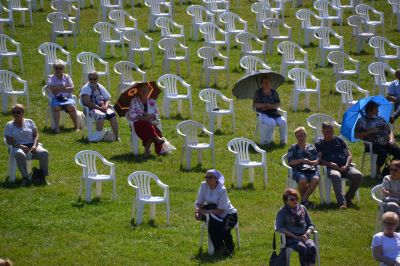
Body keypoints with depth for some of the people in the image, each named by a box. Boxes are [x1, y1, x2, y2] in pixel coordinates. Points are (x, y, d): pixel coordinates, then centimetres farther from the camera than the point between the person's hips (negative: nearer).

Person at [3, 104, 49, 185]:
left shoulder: (29, 122, 15)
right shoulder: (9, 125, 8)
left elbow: (36, 135, 9)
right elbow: (9, 141, -1)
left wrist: (35, 145, -12)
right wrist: (20, 146, -17)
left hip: (32, 146, 3)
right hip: (18, 147, -3)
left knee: (44, 153, -29)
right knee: (20, 154, -41)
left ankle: (43, 176, -16)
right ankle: (25, 178, -35)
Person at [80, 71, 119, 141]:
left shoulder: (101, 88, 18)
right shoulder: (86, 88, 1)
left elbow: (107, 99, 15)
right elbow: (87, 102, -12)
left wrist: (105, 106, -10)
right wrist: (99, 108, -18)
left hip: (102, 108, 5)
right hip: (91, 109, -5)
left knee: (112, 115, -25)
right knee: (100, 115, -37)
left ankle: (116, 136, -25)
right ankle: (99, 135, -33)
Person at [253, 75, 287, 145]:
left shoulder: (273, 92, 10)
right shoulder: (258, 92, 1)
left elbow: (278, 104, 5)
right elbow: (255, 104, -5)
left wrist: (271, 106, -12)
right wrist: (264, 105, -17)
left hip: (273, 113, 4)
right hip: (263, 114, -4)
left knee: (283, 122, -25)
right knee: (272, 123, -34)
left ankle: (283, 140, -10)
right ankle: (267, 141, -17)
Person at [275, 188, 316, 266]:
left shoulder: (302, 209, 16)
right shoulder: (282, 211, 5)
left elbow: (311, 225, 18)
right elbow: (279, 227, -7)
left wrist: (307, 234, -6)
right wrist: (296, 237, -14)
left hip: (304, 237, 3)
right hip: (290, 238, -3)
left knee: (312, 247, -31)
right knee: (303, 248, -35)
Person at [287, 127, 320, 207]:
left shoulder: (311, 147, 23)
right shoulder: (293, 148, 18)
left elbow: (317, 161, 14)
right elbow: (290, 162, 5)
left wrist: (309, 162, -9)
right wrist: (301, 160, -9)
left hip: (312, 170, 2)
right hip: (298, 171, -2)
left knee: (315, 179, -34)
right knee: (302, 180, -37)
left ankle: (304, 199, -19)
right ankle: (304, 199, -11)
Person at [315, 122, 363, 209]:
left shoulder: (339, 140, 27)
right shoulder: (319, 144, 19)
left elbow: (349, 155, 20)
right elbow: (318, 160, 6)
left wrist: (346, 166, -1)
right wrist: (329, 164, -13)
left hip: (345, 167, 3)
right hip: (331, 168, -3)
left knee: (358, 175, -27)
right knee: (335, 176, -40)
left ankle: (348, 198, -10)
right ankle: (341, 202, -47)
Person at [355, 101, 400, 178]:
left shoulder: (380, 119, 21)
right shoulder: (362, 121, 6)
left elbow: (389, 131, 21)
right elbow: (356, 135, -1)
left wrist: (391, 139, -1)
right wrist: (370, 132, -11)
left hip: (385, 143, 5)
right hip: (373, 144, -5)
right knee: (383, 153, -35)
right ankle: (378, 171, -12)